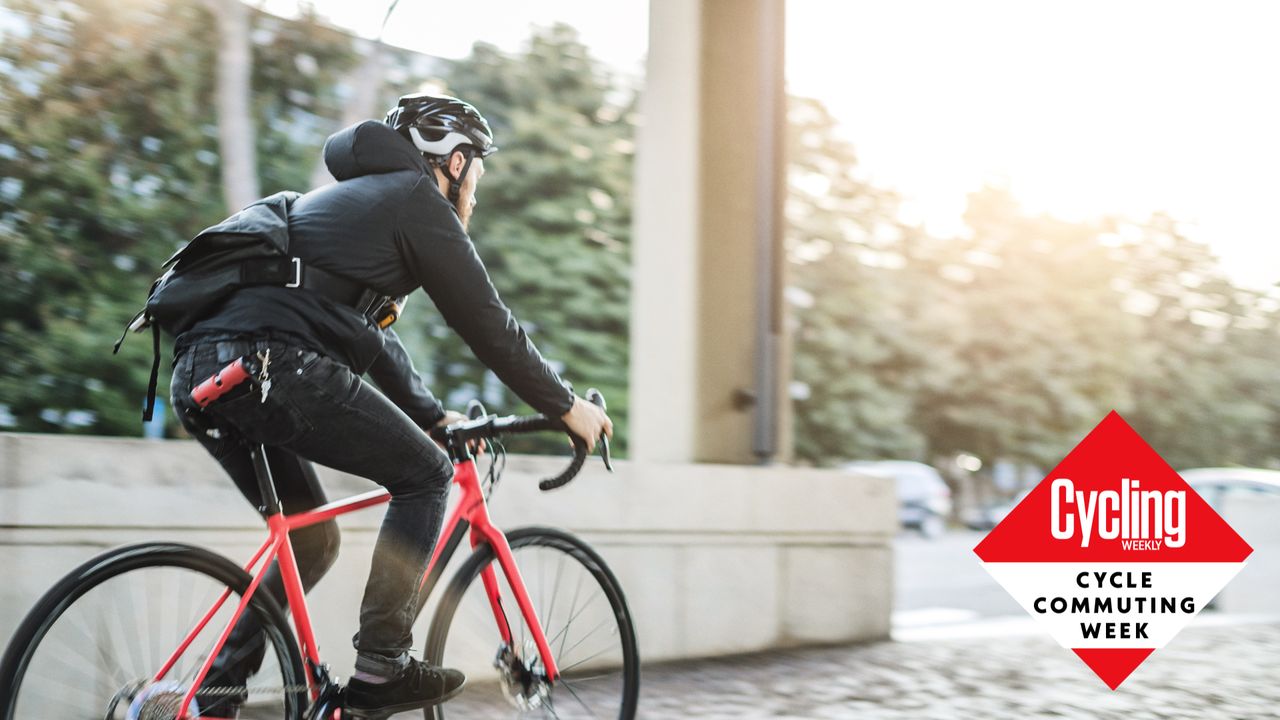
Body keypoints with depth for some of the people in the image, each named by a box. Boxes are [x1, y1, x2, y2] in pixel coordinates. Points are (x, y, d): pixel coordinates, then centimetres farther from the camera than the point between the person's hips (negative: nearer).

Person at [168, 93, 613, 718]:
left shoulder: (350, 196, 33)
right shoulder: (418, 201, 5)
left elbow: (372, 338, 37)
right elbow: (489, 327, 4)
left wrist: (435, 418, 38)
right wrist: (567, 407, 15)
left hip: (196, 378, 9)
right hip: (272, 366, -9)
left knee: (311, 541, 20)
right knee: (425, 475, 5)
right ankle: (380, 669, 4)